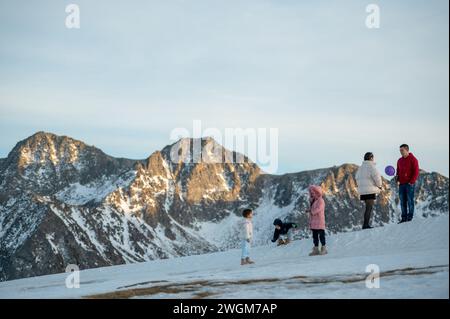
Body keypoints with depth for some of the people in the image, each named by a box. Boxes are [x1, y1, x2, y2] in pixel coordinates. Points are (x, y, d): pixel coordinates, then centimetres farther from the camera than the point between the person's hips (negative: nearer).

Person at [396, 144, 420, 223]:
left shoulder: (413, 159, -4)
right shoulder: (400, 161, 15)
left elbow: (416, 172, -8)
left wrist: (411, 182, -15)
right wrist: (397, 180, 4)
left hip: (410, 184, -6)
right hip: (401, 184, 6)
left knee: (410, 201, -3)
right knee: (402, 202, 5)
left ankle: (410, 217, 0)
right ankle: (404, 218, 9)